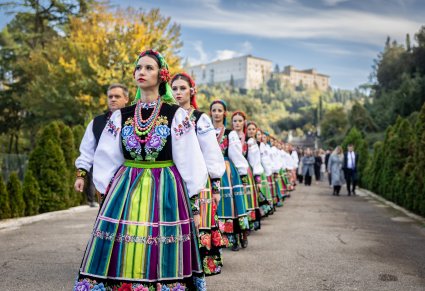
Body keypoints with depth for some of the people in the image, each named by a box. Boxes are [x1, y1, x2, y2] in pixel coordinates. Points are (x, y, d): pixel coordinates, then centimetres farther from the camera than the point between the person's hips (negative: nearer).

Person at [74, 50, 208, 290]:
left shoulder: (177, 115, 0)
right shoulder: (121, 116, 8)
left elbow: (190, 160, -1)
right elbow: (106, 160, 12)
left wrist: (194, 204, -2)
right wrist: (107, 195, 6)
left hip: (165, 191, -2)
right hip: (125, 191, 3)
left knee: (162, 260, 1)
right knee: (121, 257, 3)